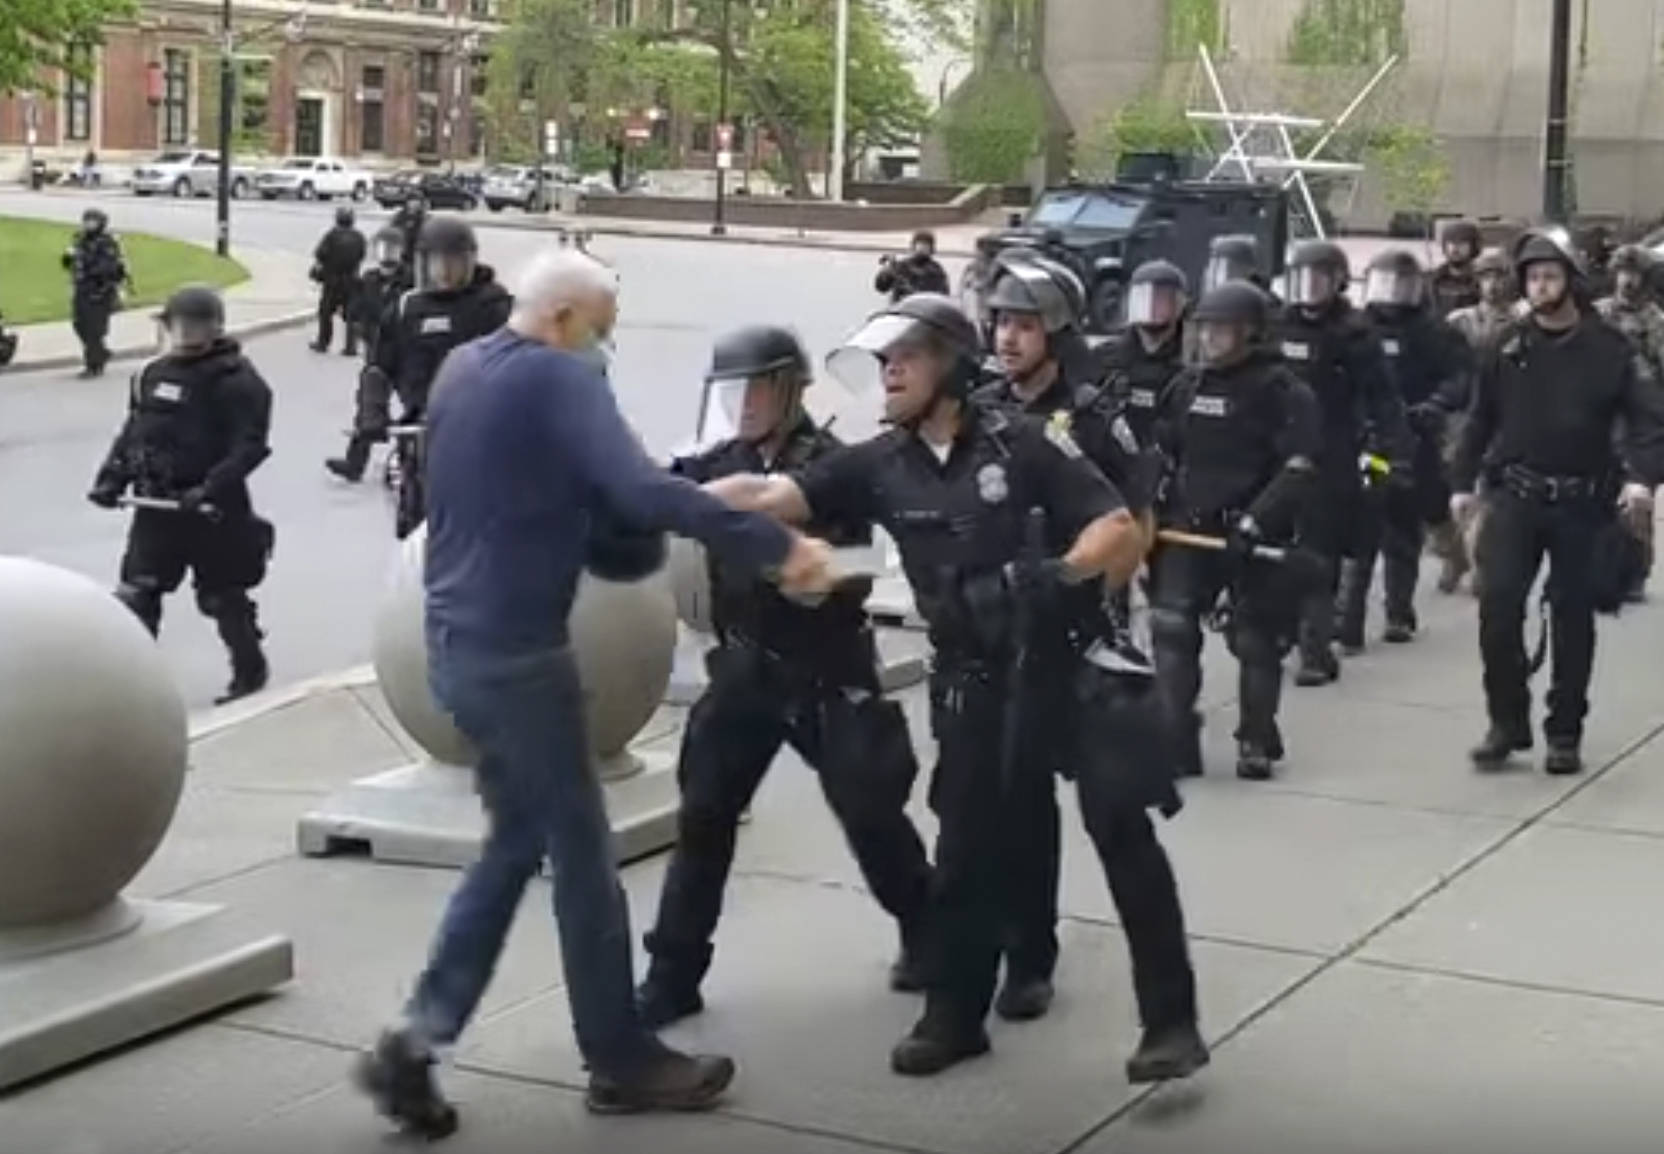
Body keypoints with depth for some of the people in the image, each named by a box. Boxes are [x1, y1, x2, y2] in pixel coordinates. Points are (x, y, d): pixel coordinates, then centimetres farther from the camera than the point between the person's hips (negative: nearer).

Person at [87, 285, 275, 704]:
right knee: (136, 594, 5)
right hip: (155, 505, 6)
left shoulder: (238, 381, -12)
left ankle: (250, 670, 26)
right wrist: (112, 477, 4)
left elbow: (250, 445, -20)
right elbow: (132, 430, 18)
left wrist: (211, 488, -30)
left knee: (222, 596, 7)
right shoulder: (154, 374, 10)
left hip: (212, 510, -6)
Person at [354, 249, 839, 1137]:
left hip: (461, 641, 9)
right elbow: (644, 491, -27)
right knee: (581, 853, 4)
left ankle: (417, 1038, 10)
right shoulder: (555, 378, -15)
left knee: (516, 841, 17)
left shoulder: (461, 370, 12)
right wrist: (777, 546, -27)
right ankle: (621, 1061, 15)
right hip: (517, 651, -9)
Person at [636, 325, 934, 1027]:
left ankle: (927, 935, 29)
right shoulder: (724, 462, 5)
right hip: (745, 666, 4)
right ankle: (673, 975, 7)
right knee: (703, 818, 0)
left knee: (869, 815, 5)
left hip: (826, 672, -4)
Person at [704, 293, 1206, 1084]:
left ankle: (1171, 1021, 1)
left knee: (1123, 834, -6)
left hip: (1075, 661, -4)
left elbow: (1123, 533, -12)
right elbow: (767, 496, -7)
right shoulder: (880, 465, 0)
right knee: (967, 850, 10)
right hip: (976, 681, 4)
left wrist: (1057, 575, -29)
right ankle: (953, 1017, 25)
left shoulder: (1023, 443, -11)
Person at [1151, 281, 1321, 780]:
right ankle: (1175, 743, -3)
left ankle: (1256, 743, 20)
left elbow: (1299, 469, -16)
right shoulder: (1188, 384, 10)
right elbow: (1161, 453, 21)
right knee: (1171, 631, -6)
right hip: (1189, 529, 5)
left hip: (1253, 537, -5)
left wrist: (1255, 522, -24)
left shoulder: (1281, 390, -9)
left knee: (1257, 641, 5)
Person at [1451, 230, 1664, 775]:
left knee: (1573, 616, 6)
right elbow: (1480, 418, 10)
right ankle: (1507, 722, 3)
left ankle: (1565, 733, 16)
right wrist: (1462, 481, 5)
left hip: (1580, 503, -1)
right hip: (1515, 497, 1)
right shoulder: (1508, 347, 4)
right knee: (1498, 604, -10)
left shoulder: (1607, 348, -3)